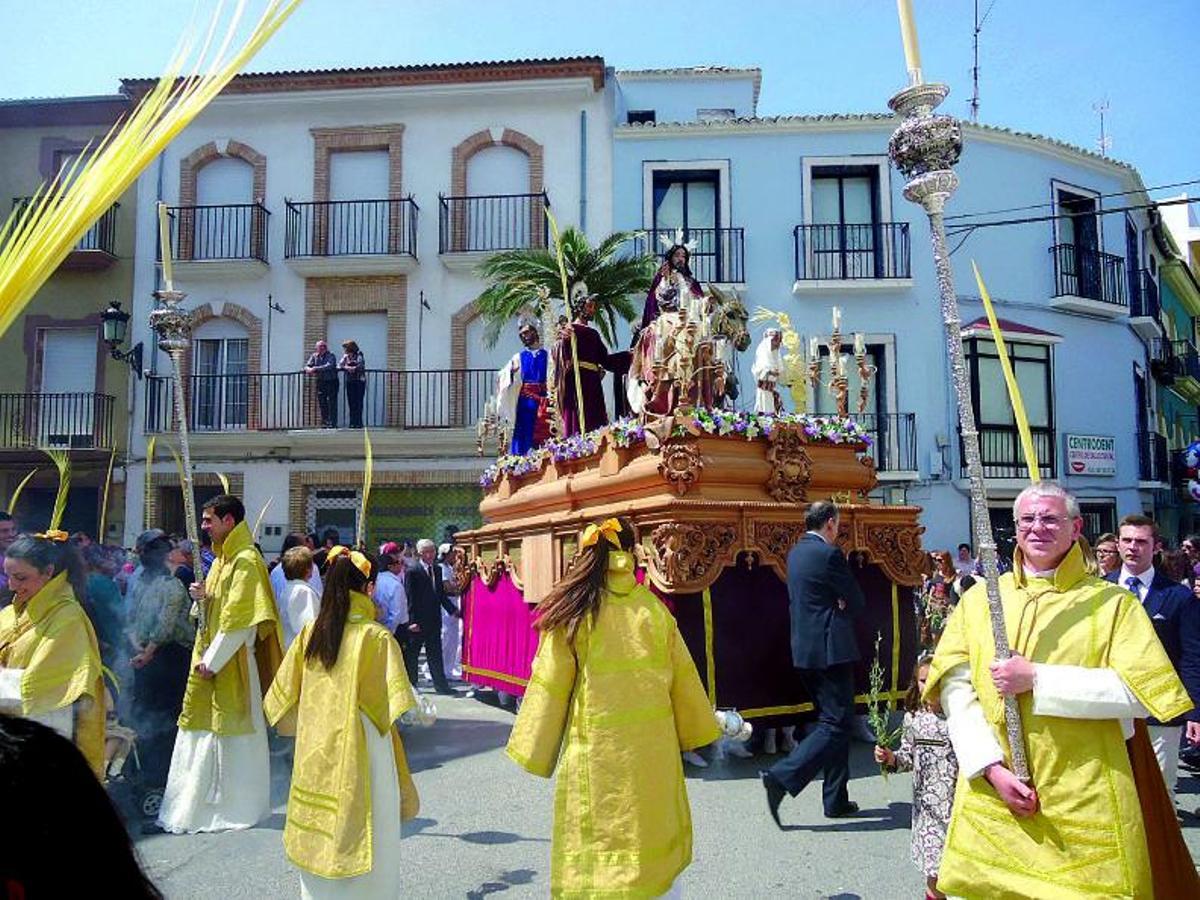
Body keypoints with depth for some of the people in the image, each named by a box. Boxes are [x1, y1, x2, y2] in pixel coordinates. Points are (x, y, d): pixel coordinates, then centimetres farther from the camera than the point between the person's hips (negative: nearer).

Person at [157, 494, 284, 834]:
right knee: (201, 730, 13)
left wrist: (212, 660, -17)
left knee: (230, 734, 1)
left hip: (231, 663, -9)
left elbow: (240, 618, -20)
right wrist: (203, 597, -3)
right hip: (209, 659, 9)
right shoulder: (222, 558, 14)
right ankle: (199, 803, 23)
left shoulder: (246, 561, -15)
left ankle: (238, 805, 14)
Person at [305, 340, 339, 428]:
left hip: (331, 382, -5)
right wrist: (309, 369, -17)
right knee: (322, 403, 4)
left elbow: (329, 366, -25)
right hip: (320, 382, 5)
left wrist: (315, 368, -29)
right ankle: (324, 423, 12)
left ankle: (332, 423, -8)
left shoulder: (331, 356, -8)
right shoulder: (314, 356, 8)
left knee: (331, 403, -8)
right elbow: (306, 366, 8)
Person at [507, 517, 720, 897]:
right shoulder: (654, 610, -2)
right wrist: (698, 727, 19)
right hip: (652, 748, 3)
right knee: (652, 829, 19)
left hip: (596, 749, -2)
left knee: (597, 841, 8)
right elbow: (682, 677, 5)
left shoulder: (573, 614, -9)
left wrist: (536, 749, 4)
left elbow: (550, 686, -5)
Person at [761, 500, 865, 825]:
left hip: (805, 649, 9)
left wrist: (835, 605, 6)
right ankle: (782, 777, -15)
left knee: (833, 721, 15)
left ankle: (836, 800, 19)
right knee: (837, 723, -5)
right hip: (831, 649, -9)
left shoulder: (795, 552, 12)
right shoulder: (829, 553, -13)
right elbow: (858, 601, -7)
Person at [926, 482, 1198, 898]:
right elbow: (956, 690, -1)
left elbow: (1141, 692, -11)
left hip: (1086, 802, -1)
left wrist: (1037, 680, -16)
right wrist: (992, 767, -12)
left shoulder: (1113, 603, 1)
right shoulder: (978, 599, 6)